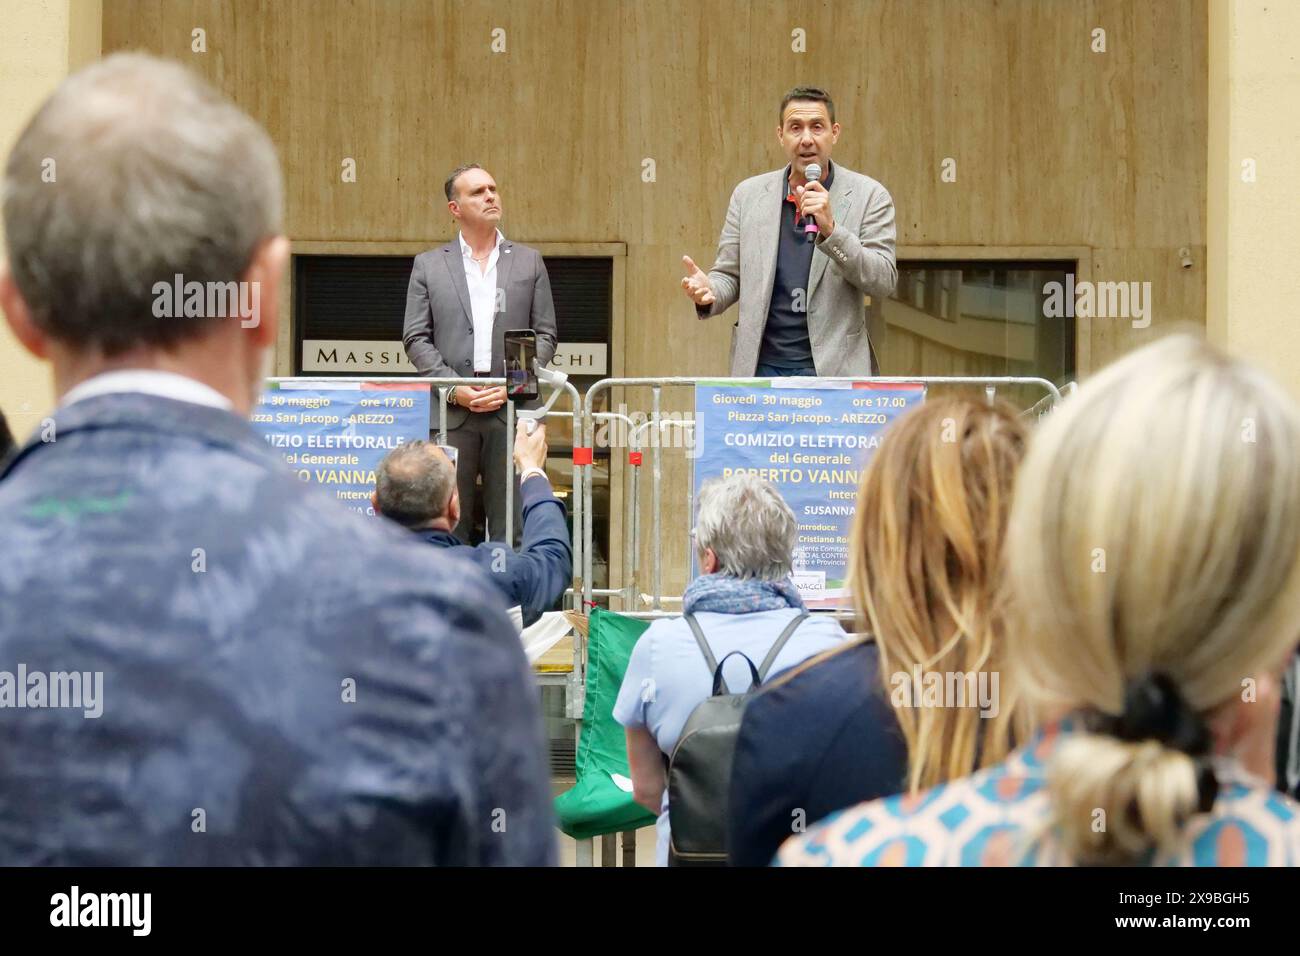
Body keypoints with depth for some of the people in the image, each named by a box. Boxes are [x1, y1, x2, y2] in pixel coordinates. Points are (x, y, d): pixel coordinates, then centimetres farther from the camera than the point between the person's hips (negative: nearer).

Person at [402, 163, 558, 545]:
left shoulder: (529, 261, 11)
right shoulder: (428, 265, 9)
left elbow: (545, 335, 9)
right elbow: (415, 338, 5)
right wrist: (454, 388, -8)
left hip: (512, 409, 1)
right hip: (452, 411, 0)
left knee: (510, 525, 1)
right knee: (450, 524, 1)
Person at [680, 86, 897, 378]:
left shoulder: (869, 195, 0)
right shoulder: (748, 194, 8)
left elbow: (883, 282, -6)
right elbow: (729, 275, 12)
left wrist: (830, 228, -19)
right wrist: (709, 293, -12)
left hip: (832, 367, -2)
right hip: (761, 365, 2)